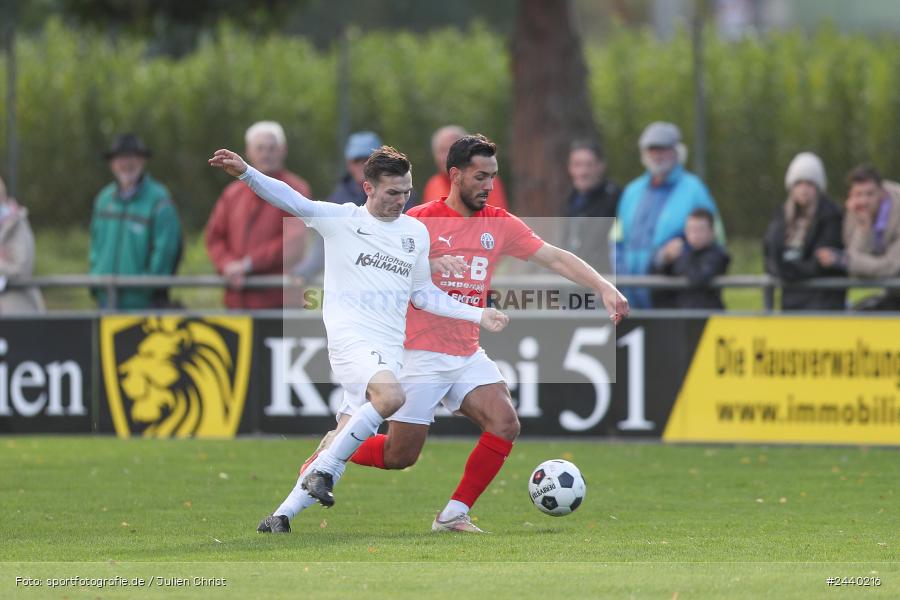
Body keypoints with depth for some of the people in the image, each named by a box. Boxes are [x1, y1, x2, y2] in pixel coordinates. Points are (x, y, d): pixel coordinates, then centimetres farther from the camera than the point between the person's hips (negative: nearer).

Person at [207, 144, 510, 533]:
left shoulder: (417, 232, 17)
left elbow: (423, 294, 27)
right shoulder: (340, 219, 3)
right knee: (391, 395, -33)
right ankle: (324, 470, -18)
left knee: (347, 437, -2)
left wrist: (477, 315, 21)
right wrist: (245, 173, -25)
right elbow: (290, 200, -9)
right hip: (350, 337, -5)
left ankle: (284, 514, 8)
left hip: (390, 350, 5)